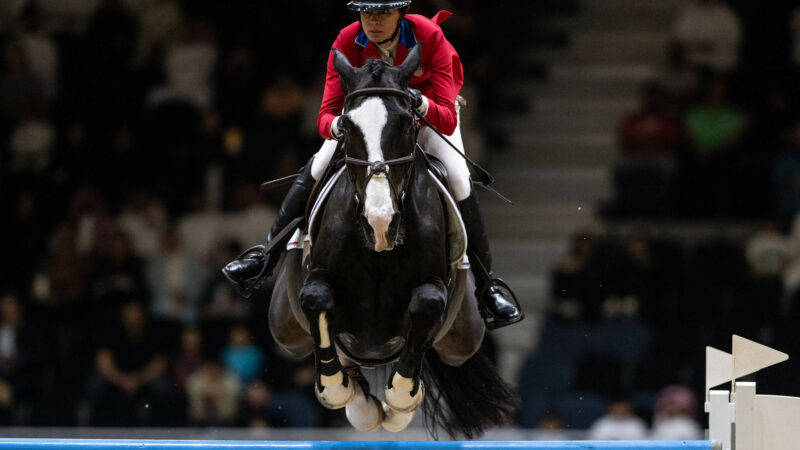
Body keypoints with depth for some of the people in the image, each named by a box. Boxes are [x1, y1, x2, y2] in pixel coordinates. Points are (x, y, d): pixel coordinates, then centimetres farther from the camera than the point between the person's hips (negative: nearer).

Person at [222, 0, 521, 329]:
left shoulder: (429, 37, -34)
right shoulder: (348, 42, -29)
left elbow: (448, 121, -36)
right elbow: (326, 117, -31)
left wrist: (421, 104, -58)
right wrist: (339, 125, -55)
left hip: (429, 108, -2)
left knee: (458, 177, -24)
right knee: (317, 168, -16)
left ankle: (486, 287, -13)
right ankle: (265, 256, -4)